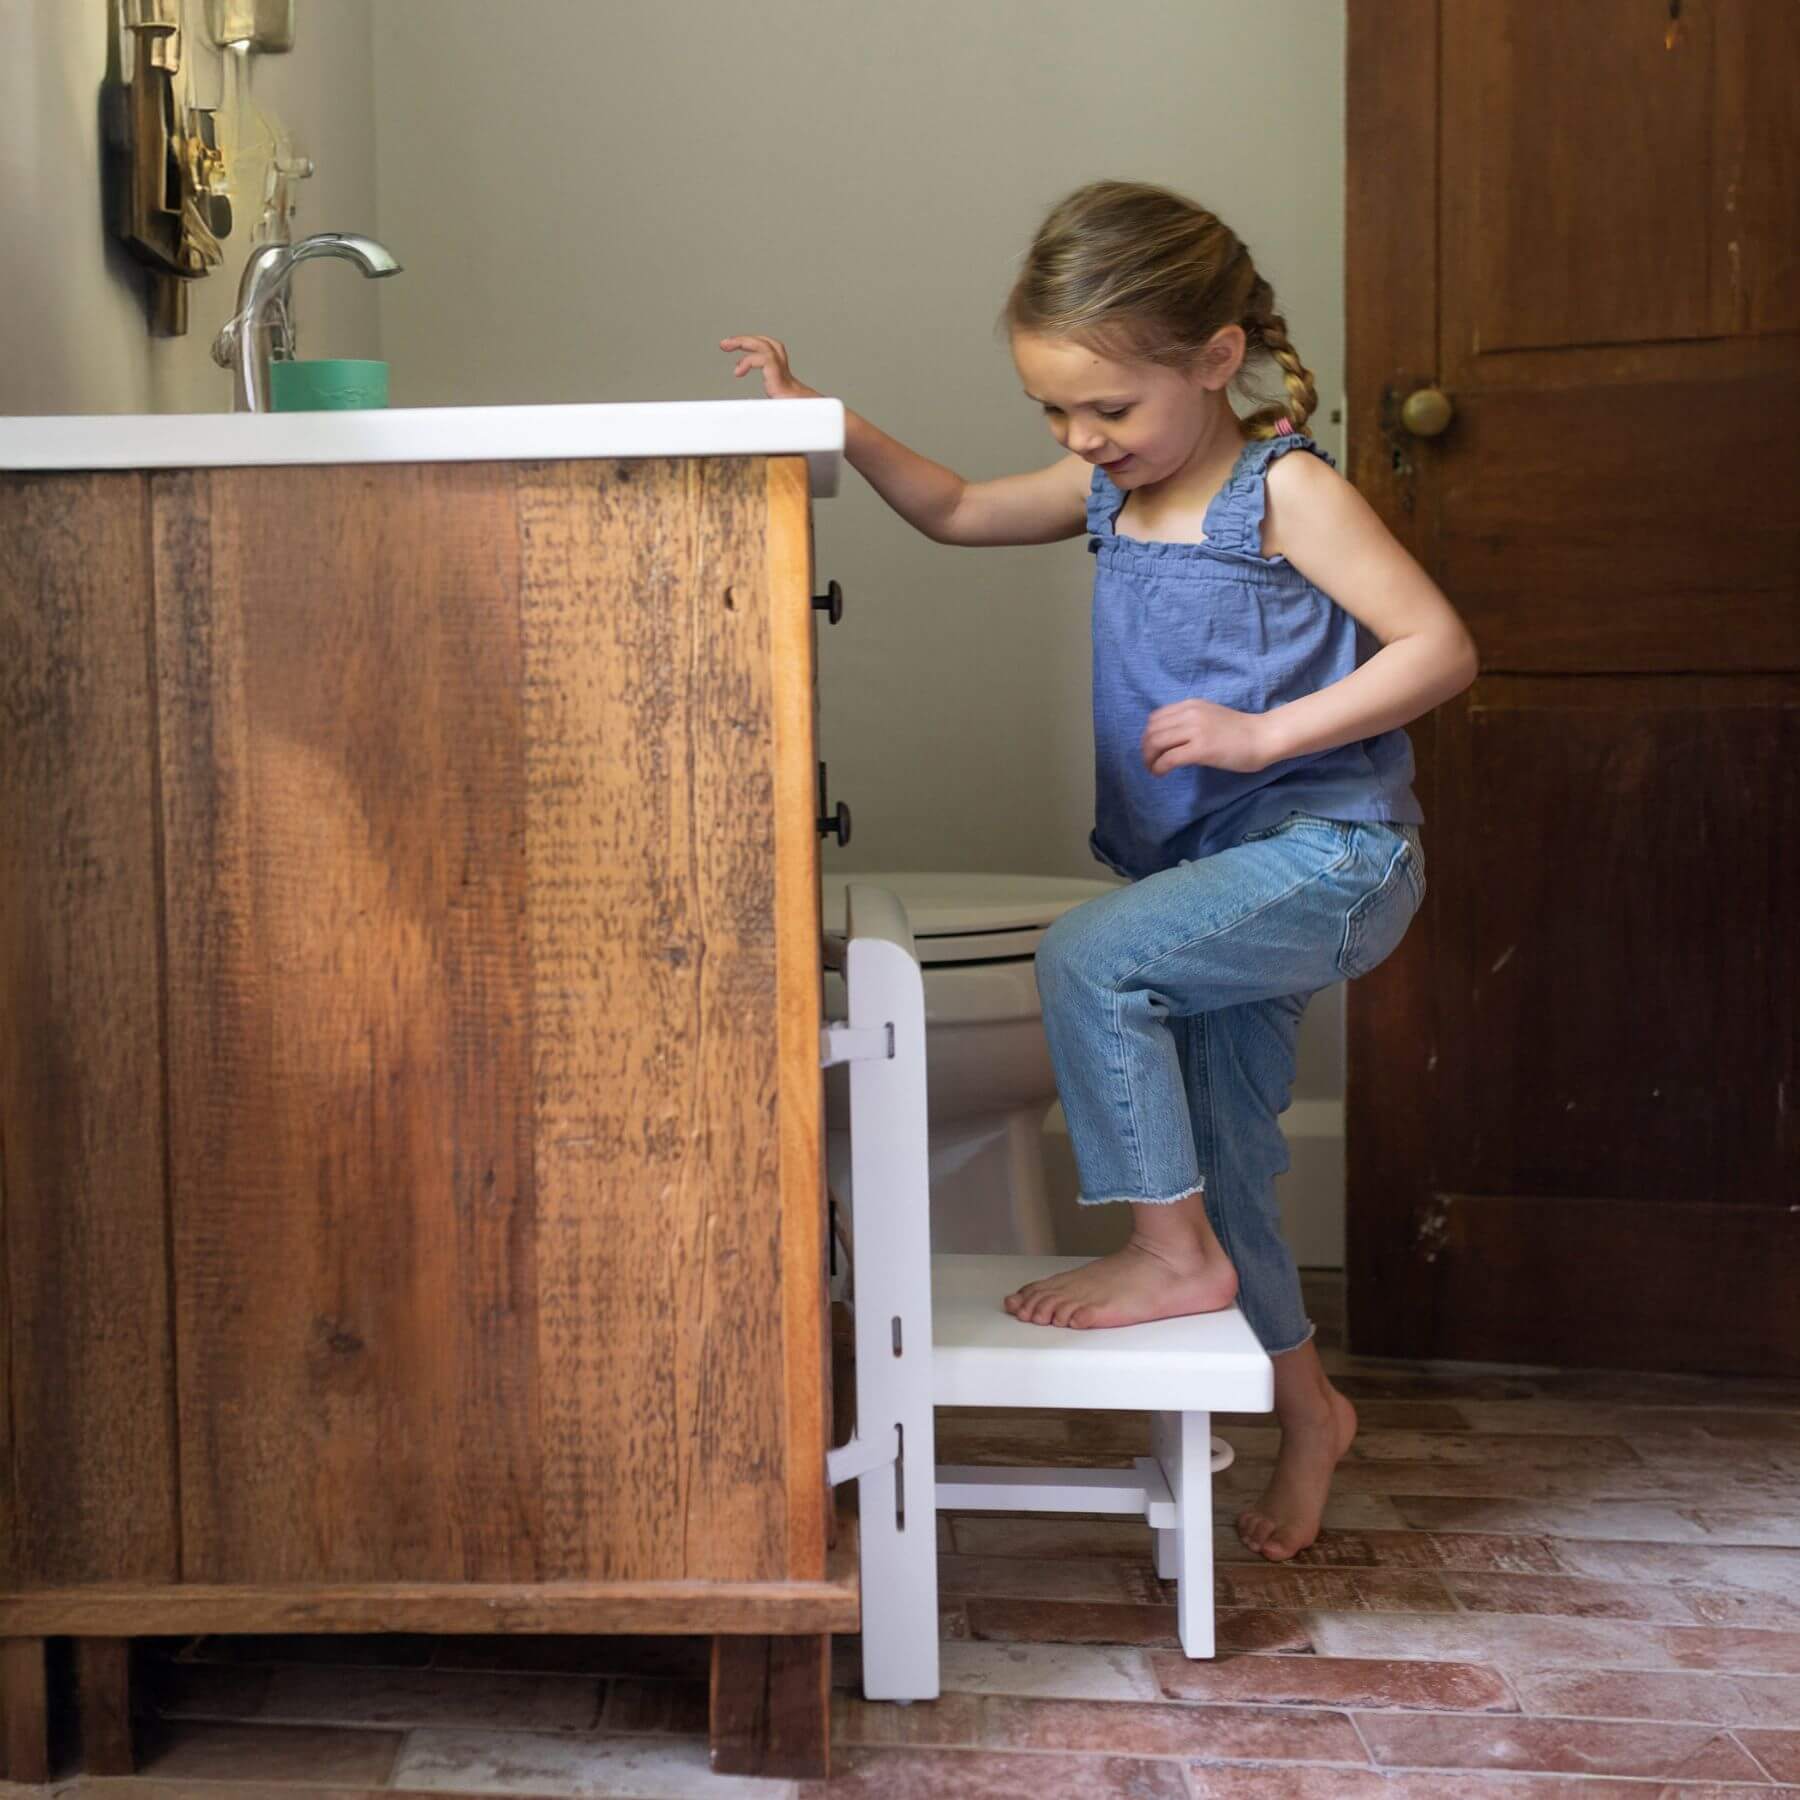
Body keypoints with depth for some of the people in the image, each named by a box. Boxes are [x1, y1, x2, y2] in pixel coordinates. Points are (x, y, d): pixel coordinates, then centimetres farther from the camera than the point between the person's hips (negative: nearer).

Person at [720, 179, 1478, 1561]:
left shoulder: (1287, 491, -12)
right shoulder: (1111, 493, 9)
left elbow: (1441, 648, -16)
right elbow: (956, 512, 21)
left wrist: (1262, 730, -23)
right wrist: (830, 422, 8)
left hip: (1328, 851, -8)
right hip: (1220, 871, 8)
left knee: (1087, 959, -25)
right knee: (1221, 1150, 12)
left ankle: (1174, 1254, -9)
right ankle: (1306, 1406, 31)